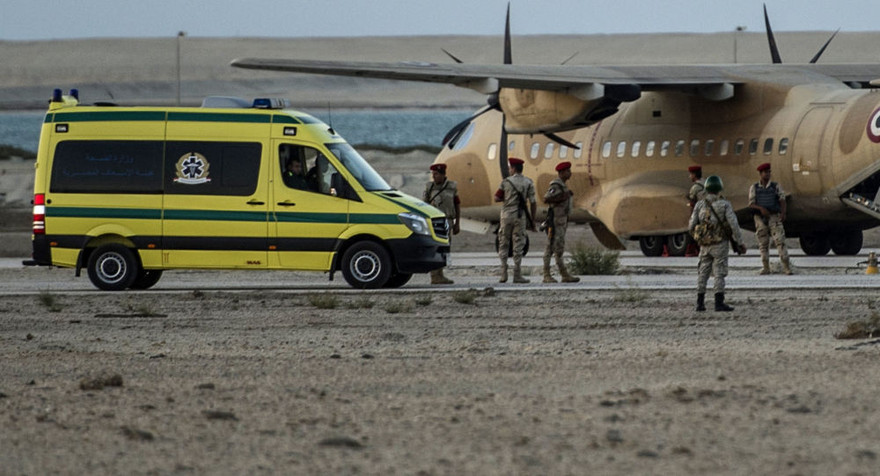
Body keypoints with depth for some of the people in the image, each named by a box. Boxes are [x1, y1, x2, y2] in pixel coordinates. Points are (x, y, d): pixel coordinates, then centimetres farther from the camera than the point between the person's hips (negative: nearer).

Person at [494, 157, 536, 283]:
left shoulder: (506, 182, -4)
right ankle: (517, 275, -1)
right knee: (518, 246, 3)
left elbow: (497, 198, 1)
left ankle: (504, 273, 3)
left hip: (507, 215, 0)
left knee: (503, 245, 11)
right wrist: (532, 220, 4)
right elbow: (533, 202, -3)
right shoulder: (529, 183, -2)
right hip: (520, 216, 0)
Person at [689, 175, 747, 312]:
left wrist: (697, 235, 21)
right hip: (720, 244, -3)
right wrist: (740, 243, -7)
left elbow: (691, 226, -1)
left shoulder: (699, 205, -2)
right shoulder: (724, 205, -10)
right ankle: (719, 303, -9)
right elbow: (734, 225, -15)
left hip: (705, 246, 3)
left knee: (703, 274, 12)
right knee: (719, 274, -3)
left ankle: (700, 303, 10)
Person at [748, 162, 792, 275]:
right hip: (760, 219, 1)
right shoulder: (754, 188, 6)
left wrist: (783, 213, -23)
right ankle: (765, 268, 11)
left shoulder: (776, 187, 5)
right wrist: (761, 208, -20)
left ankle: (786, 267, -13)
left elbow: (782, 200, -5)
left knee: (780, 241, -11)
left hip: (774, 218, -1)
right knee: (763, 244, 3)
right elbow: (751, 204, -1)